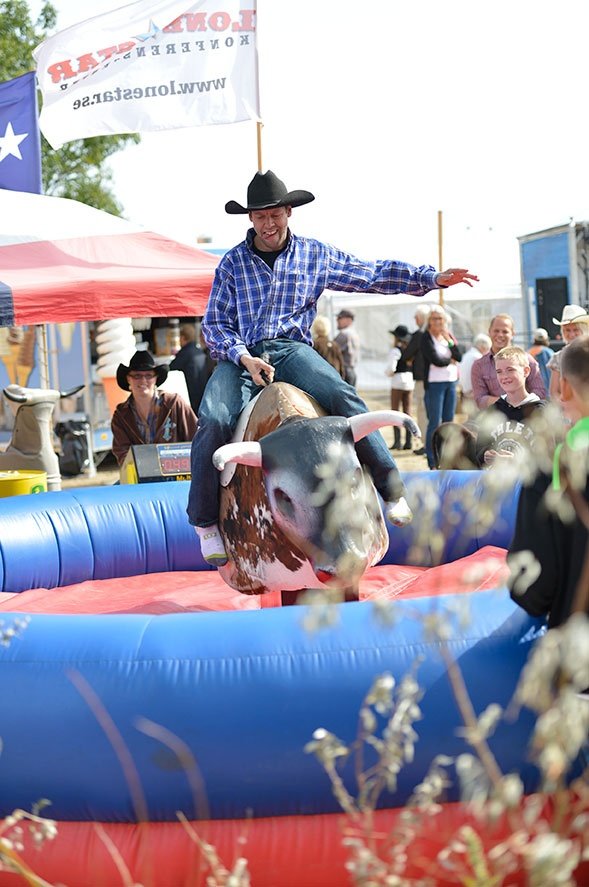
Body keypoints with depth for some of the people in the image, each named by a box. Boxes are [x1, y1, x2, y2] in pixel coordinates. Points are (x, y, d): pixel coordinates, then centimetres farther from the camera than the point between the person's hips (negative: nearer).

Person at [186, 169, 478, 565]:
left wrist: (433, 277, 6)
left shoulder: (315, 255, 11)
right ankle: (205, 520, -10)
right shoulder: (233, 262, 9)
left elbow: (373, 275, 13)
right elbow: (215, 322, 6)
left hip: (291, 350, 0)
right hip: (240, 355, 0)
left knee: (343, 397, -29)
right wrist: (244, 358, -12)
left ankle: (392, 487, -20)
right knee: (214, 420, -27)